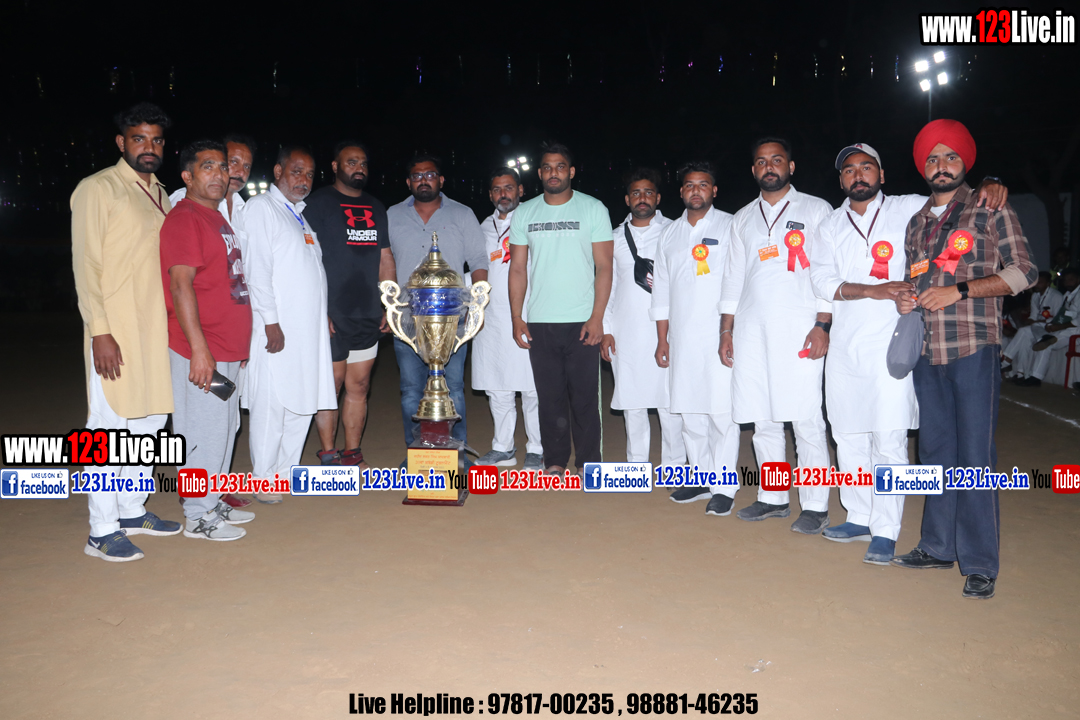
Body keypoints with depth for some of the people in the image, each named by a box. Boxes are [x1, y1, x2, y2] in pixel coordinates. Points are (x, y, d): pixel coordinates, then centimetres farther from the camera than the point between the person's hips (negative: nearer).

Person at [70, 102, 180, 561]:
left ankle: (132, 511, 26)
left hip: (156, 328, 8)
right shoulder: (97, 189, -4)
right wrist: (99, 332, -17)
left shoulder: (160, 195, 17)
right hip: (116, 331, -7)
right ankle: (102, 532, 4)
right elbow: (85, 264, -10)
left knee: (150, 420, 13)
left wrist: (173, 322, 16)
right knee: (110, 426, -4)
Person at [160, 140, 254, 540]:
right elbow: (180, 285, -19)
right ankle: (198, 517, 10)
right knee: (204, 432, -3)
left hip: (227, 349, 10)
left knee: (224, 428, 16)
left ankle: (214, 503, 29)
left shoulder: (217, 218, 17)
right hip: (202, 352, -10)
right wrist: (198, 348, -24)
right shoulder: (184, 219, -11)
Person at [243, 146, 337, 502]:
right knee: (271, 404, -5)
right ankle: (263, 480, 6)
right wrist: (271, 322, -17)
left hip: (308, 328, 8)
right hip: (277, 329, -8)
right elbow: (257, 269, -12)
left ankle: (285, 471, 21)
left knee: (302, 404, 10)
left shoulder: (300, 215, 22)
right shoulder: (261, 208, -3)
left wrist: (324, 318, 17)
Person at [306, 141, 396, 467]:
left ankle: (352, 453, 19)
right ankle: (329, 455, 13)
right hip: (332, 317, -5)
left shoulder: (376, 207, 16)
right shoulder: (319, 202, -1)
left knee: (359, 386, 9)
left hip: (368, 317, 5)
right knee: (331, 385, 1)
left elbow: (385, 259, 18)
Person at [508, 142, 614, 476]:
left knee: (584, 396, 0)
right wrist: (516, 318, 1)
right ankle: (555, 461, 19)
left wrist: (597, 317, -10)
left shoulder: (593, 209, 2)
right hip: (539, 322, 3)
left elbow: (604, 267, -2)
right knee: (550, 395, 7)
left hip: (582, 322, -2)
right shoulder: (524, 213, 9)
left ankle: (589, 463, 13)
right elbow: (518, 268, 9)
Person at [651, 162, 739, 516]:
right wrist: (662, 339, 12)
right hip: (681, 337, 5)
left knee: (722, 412, -5)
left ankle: (723, 487, 3)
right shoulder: (670, 234, 16)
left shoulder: (730, 227, 3)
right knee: (689, 411, 8)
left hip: (720, 335, -4)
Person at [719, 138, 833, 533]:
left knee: (807, 421, -5)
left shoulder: (816, 210, 6)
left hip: (799, 329, -4)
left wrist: (822, 325, -10)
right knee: (763, 420, 7)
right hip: (751, 330, 4)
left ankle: (815, 505, 4)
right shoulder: (743, 219, 19)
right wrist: (726, 330, 13)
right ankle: (773, 498, 18)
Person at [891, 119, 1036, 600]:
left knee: (974, 456, -5)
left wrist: (960, 290, -13)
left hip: (974, 348, -5)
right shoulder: (916, 222, 18)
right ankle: (938, 547, 21)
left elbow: (1024, 272, -3)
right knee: (935, 451, 10)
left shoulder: (991, 211, 3)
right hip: (925, 351, 5)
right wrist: (905, 298, 4)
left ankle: (979, 564, 3)